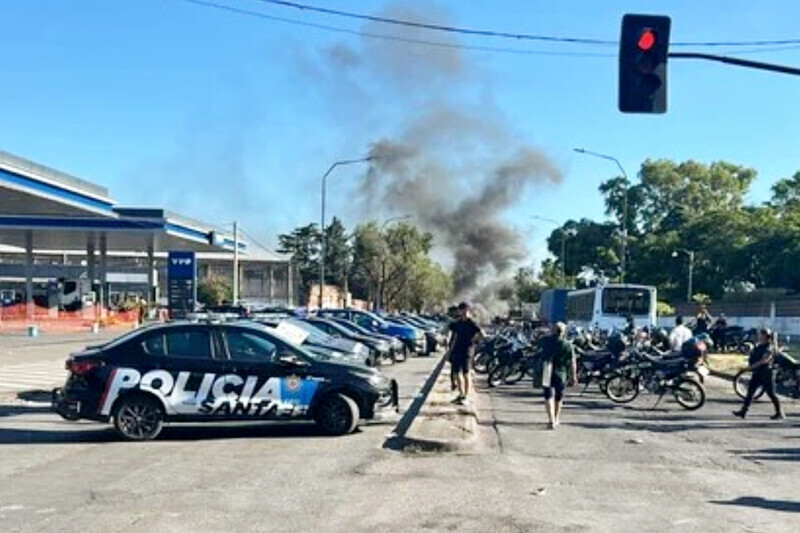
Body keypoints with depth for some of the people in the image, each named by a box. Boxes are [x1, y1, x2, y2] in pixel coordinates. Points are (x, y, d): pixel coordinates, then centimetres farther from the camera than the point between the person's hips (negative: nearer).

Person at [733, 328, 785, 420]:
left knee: (771, 393, 0)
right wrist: (749, 363, 6)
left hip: (766, 373, -8)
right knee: (750, 391, 3)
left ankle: (779, 413, 13)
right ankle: (743, 411, 2)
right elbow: (752, 357, 25)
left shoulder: (769, 347, -13)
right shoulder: (758, 346, 13)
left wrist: (752, 366, -26)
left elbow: (765, 360, -25)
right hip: (757, 373, 8)